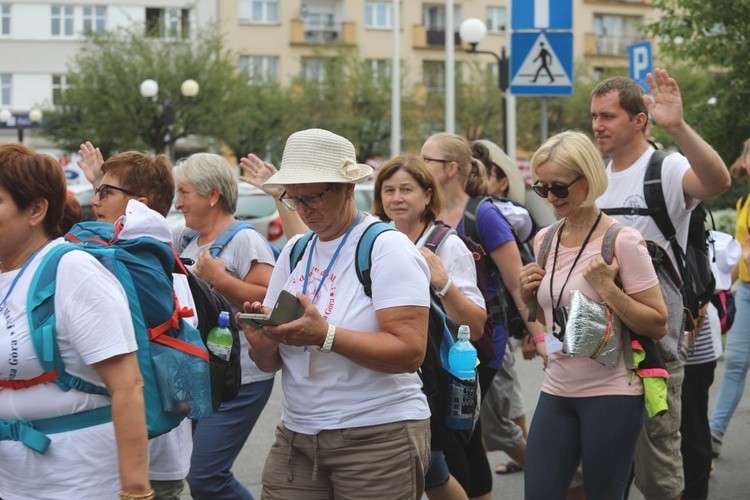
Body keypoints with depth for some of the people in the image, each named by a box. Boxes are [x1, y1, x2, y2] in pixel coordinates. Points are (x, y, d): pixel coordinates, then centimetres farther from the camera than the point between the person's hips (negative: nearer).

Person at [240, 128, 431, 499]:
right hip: (296, 436, 6)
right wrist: (263, 339, -11)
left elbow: (410, 352, -19)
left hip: (378, 437, -5)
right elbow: (270, 364, 13)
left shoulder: (387, 248, -8)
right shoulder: (294, 252, 12)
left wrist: (324, 335, -28)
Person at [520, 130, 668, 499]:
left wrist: (606, 287, -20)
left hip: (611, 394, -6)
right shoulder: (544, 241, 9)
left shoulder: (621, 241, -10)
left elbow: (658, 325, -11)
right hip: (557, 391, 6)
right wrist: (529, 296, 2)